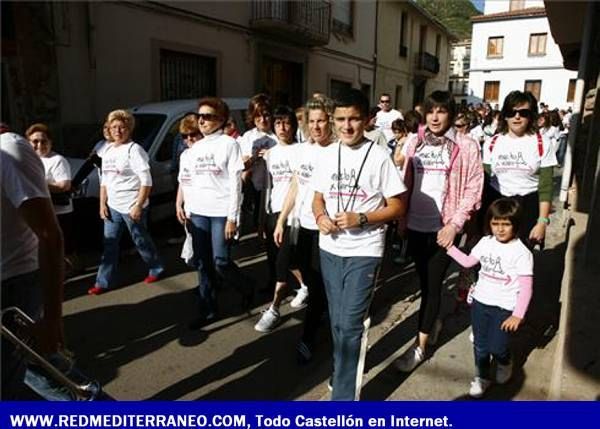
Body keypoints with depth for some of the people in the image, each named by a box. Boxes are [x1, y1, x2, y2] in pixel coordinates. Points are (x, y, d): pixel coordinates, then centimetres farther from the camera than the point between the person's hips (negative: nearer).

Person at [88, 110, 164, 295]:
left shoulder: (134, 149, -13)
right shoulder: (107, 150, 9)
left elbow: (146, 181, -17)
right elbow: (104, 180, 15)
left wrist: (138, 205, -21)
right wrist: (102, 203, 8)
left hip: (131, 206, -7)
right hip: (113, 206, 7)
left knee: (141, 241, 9)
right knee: (109, 244, 9)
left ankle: (156, 269, 31)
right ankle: (103, 282, 18)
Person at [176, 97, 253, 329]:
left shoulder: (229, 144, -4)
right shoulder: (194, 148, 14)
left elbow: (236, 183, -9)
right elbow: (186, 181, 19)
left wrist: (232, 217, -14)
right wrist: (180, 205, 7)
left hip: (221, 213, -6)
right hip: (197, 213, 6)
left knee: (220, 262, -6)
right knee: (202, 264, 9)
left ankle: (246, 288, 24)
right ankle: (208, 309, 23)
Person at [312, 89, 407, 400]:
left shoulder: (379, 156, -9)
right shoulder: (326, 155, 4)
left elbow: (397, 207, -6)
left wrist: (361, 219, -20)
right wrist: (320, 217, -9)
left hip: (364, 251, -5)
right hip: (330, 249, 5)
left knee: (351, 324, -6)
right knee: (337, 320, 18)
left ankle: (344, 395, 6)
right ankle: (344, 371, 40)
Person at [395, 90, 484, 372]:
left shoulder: (466, 146, -4)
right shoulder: (414, 143, 7)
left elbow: (473, 189, -6)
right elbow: (406, 182, 10)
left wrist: (454, 224, -13)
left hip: (443, 227, -4)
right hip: (415, 225, 4)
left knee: (432, 284, 1)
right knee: (423, 281, 16)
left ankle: (420, 345, 14)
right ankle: (434, 322, 42)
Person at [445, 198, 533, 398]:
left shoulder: (521, 253, -15)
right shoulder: (486, 242, -1)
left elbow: (526, 288, -14)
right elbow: (468, 262, 14)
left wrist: (518, 315, -18)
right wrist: (449, 246, 8)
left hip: (504, 308, -4)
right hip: (480, 302, 4)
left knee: (497, 347, -3)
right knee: (480, 346, 13)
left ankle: (504, 362, 33)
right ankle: (482, 377, 36)